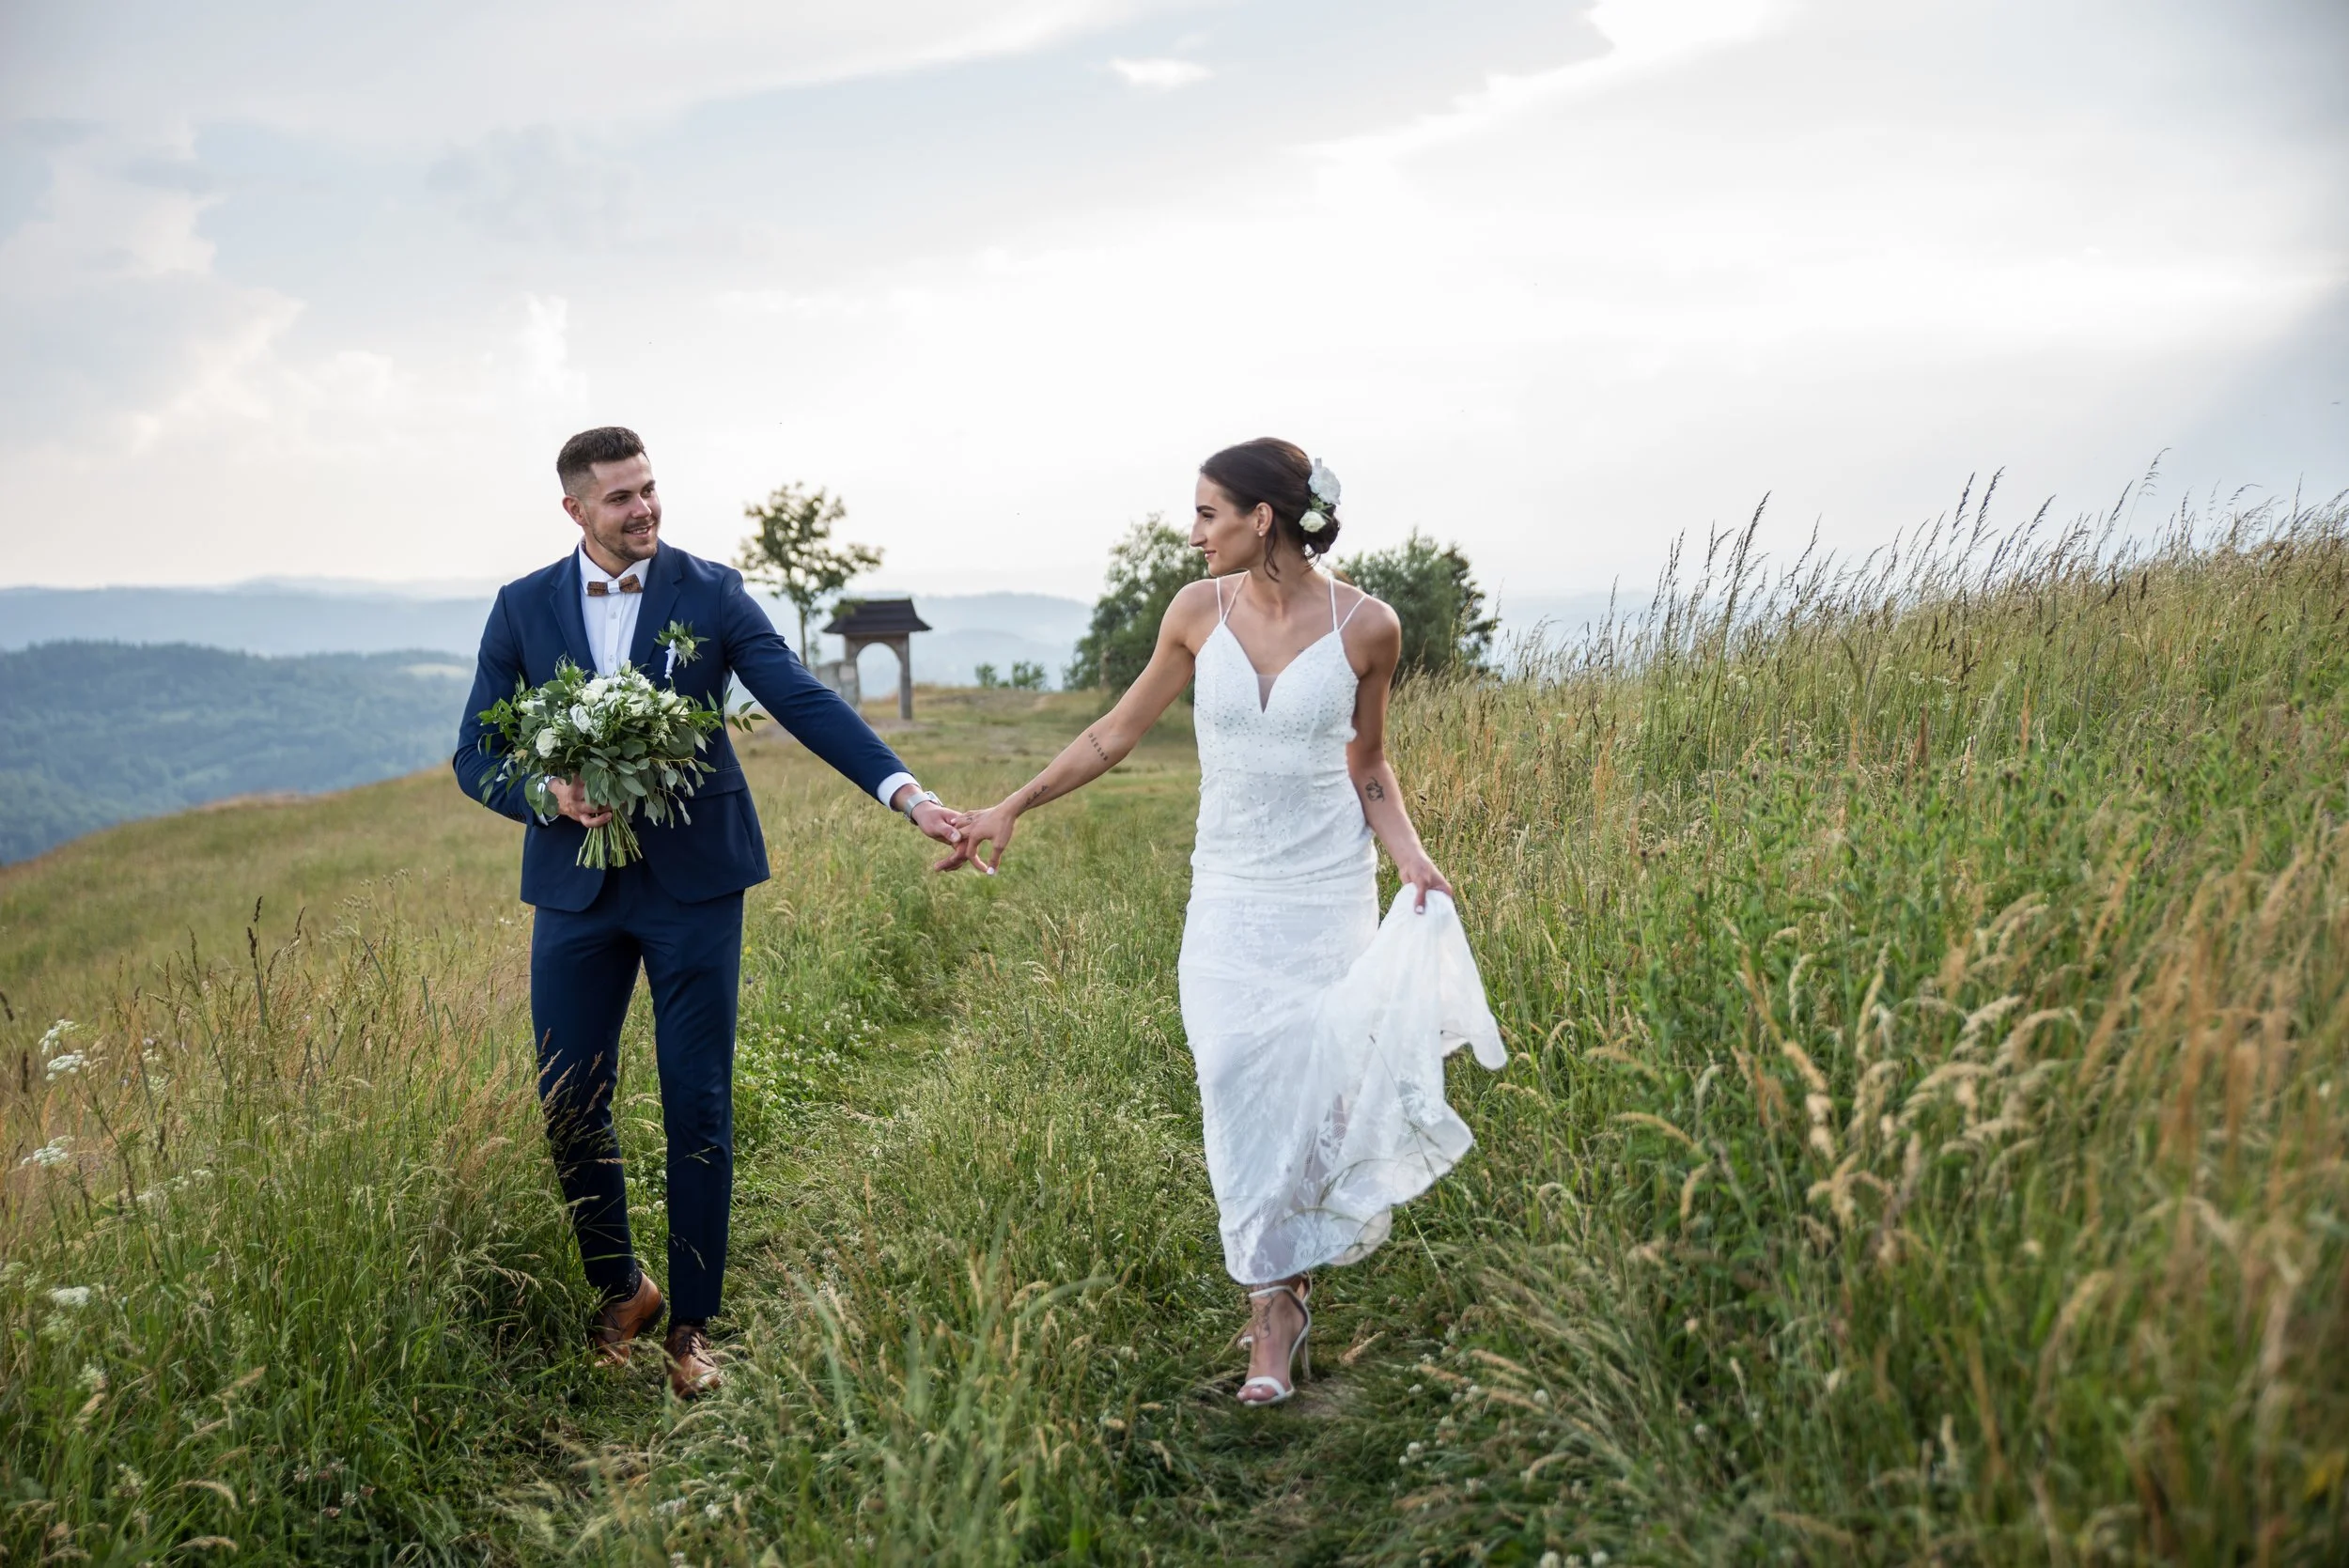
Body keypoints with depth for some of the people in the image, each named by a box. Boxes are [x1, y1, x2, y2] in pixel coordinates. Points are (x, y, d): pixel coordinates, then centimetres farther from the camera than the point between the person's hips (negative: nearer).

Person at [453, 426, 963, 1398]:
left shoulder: (711, 592, -1)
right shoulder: (522, 609, 5)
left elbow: (803, 700, -10)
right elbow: (475, 753, 5)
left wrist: (906, 791, -23)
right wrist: (549, 792, -17)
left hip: (693, 884, -2)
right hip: (576, 887, 2)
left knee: (698, 1106, 1)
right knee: (568, 1104, 5)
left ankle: (691, 1322, 16)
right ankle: (621, 1291, 28)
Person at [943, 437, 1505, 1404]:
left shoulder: (1366, 627, -6)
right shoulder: (1200, 612, -2)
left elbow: (1368, 765, 7)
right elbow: (1119, 731, 8)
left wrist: (1410, 855, -9)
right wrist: (1014, 807, 6)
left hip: (1330, 896, -1)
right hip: (1230, 897, 1)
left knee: (1317, 1092, 0)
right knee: (1241, 1096, -6)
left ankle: (1286, 1284, 21)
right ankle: (1273, 1315, 5)